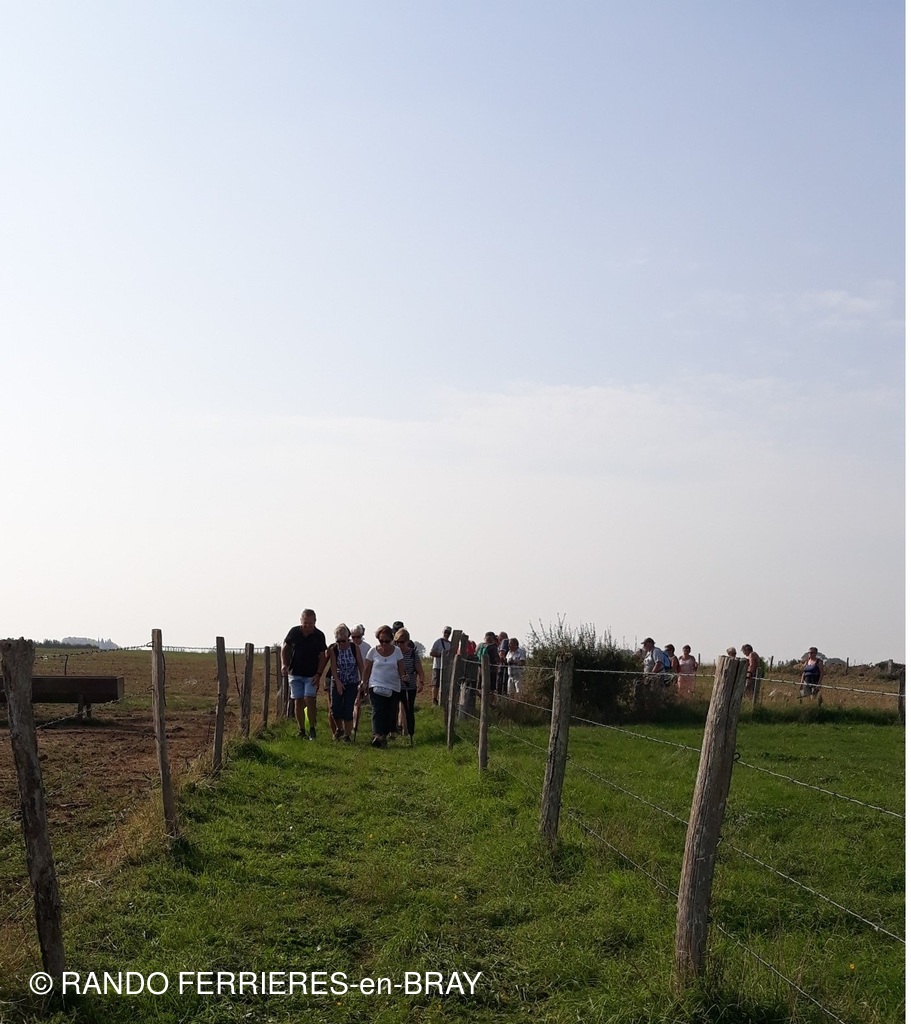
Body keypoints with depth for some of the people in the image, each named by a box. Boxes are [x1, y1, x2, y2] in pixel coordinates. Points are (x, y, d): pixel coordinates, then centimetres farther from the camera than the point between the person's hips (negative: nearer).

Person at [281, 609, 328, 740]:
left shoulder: (319, 636, -5)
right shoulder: (294, 632, -3)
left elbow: (322, 657, 0)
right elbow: (285, 647, 11)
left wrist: (318, 674, -10)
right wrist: (284, 664, -2)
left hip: (311, 675, -2)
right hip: (295, 673, 2)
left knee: (309, 700, -14)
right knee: (298, 702, 1)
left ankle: (312, 729, -3)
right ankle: (301, 730, 10)